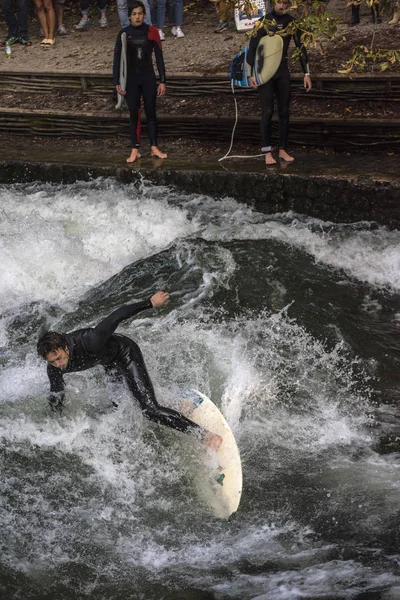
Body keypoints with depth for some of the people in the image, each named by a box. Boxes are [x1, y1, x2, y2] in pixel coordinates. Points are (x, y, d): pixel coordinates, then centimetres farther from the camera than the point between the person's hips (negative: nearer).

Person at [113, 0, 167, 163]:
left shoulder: (152, 32, -4)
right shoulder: (123, 34, -5)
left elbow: (159, 58, 0)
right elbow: (117, 59, -1)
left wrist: (162, 81, -3)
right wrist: (117, 83, -6)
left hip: (148, 78, 0)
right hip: (131, 79, 0)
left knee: (151, 113, 5)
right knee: (133, 114, 4)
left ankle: (154, 148, 13)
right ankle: (135, 150, 9)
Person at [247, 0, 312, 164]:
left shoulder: (291, 22, 2)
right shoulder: (264, 21, -8)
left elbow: (301, 48, 6)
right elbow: (252, 47, -6)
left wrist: (306, 73, 1)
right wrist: (251, 74, -10)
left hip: (283, 70, 4)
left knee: (284, 111, 5)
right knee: (267, 112, -6)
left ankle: (282, 149, 12)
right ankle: (267, 152, -3)